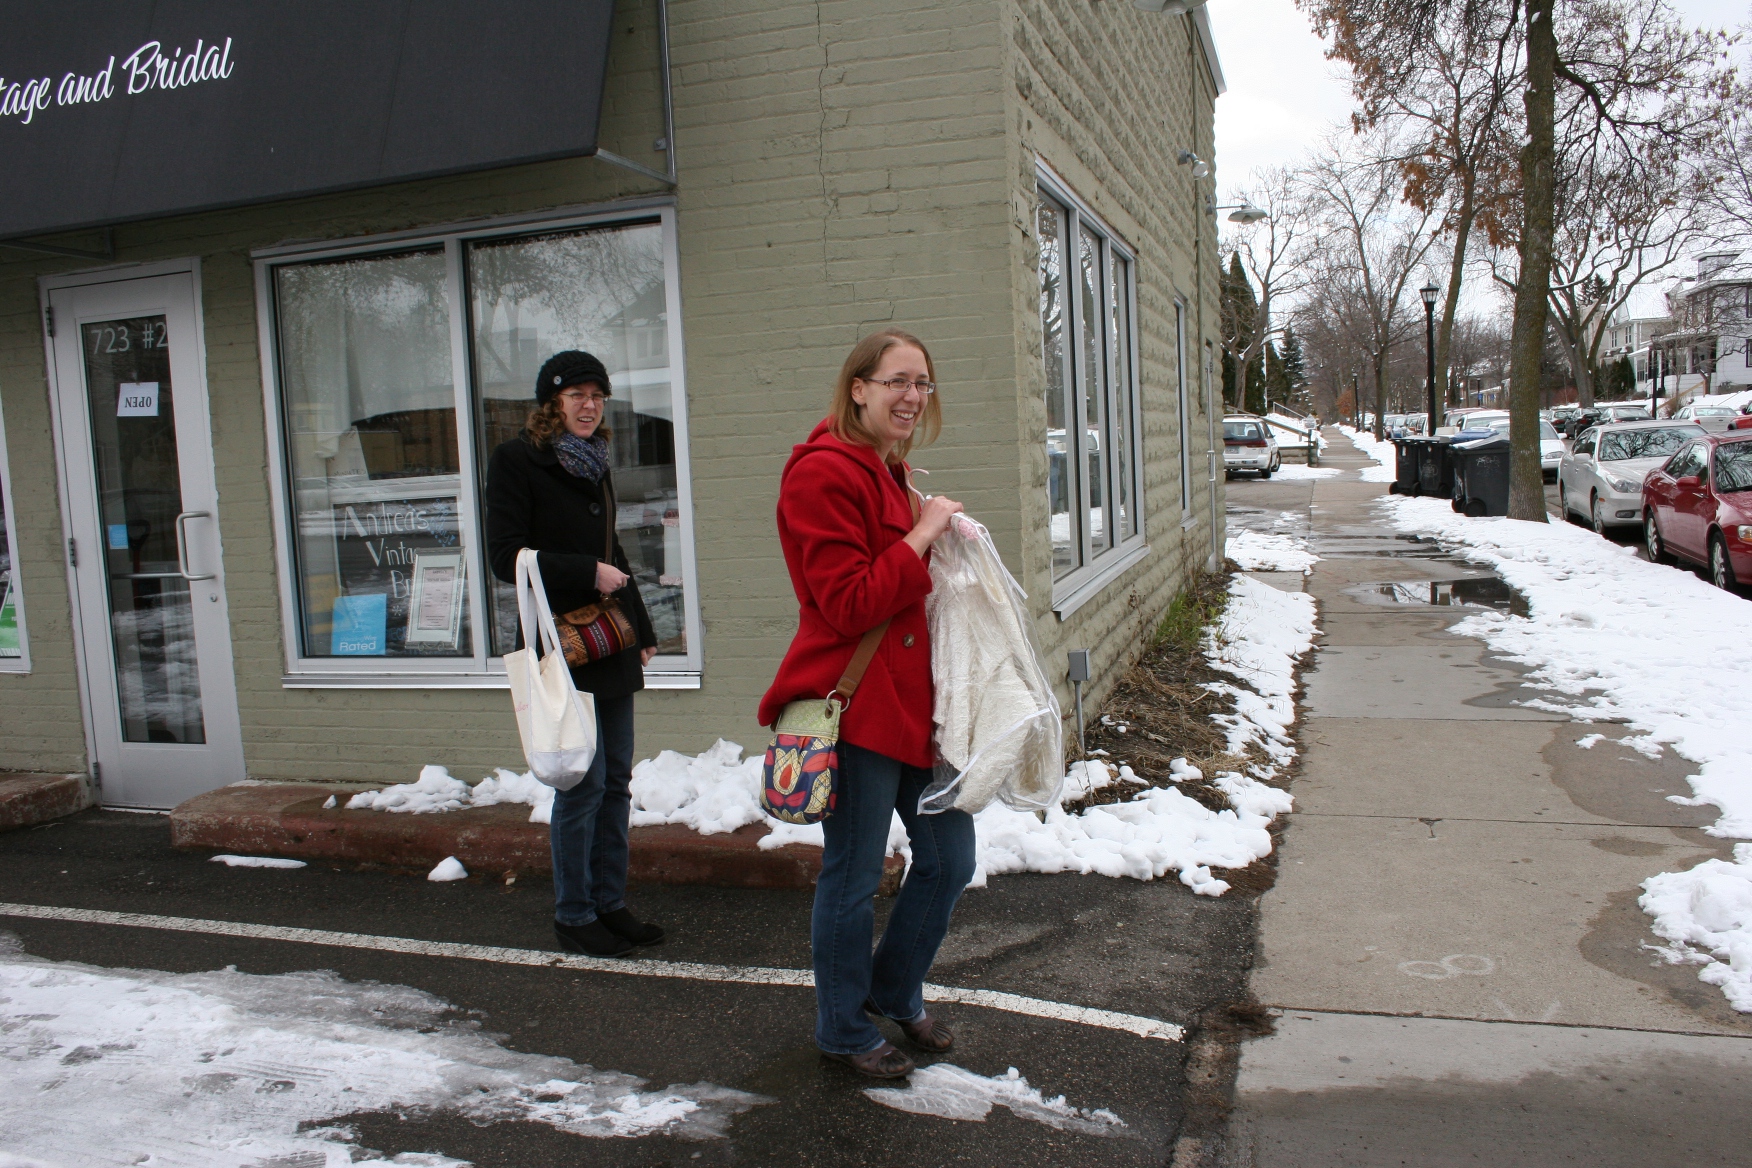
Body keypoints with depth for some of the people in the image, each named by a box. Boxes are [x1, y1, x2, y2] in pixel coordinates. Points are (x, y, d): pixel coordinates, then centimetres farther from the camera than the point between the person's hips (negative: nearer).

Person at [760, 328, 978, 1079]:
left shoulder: (894, 476, 16)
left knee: (949, 860, 16)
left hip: (916, 700, 9)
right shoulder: (823, 474, -15)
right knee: (853, 878, 6)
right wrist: (922, 535, -18)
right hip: (855, 706, -9)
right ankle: (843, 1030, 27)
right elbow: (850, 605, -21)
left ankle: (896, 991, 39)